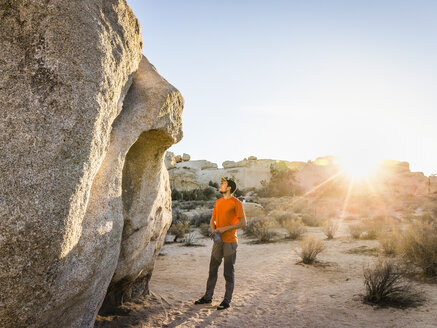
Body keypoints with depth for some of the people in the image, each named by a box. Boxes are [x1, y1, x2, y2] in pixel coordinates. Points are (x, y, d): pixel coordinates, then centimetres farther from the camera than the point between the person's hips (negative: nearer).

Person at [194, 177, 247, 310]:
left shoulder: (236, 203, -9)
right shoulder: (218, 202, 12)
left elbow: (243, 223, -13)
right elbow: (212, 220, 19)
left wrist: (224, 228, -16)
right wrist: (213, 230, -3)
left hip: (230, 242, -6)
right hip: (218, 241, 7)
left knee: (228, 273, 2)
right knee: (212, 269, 12)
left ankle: (227, 301, 13)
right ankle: (208, 297, 24)